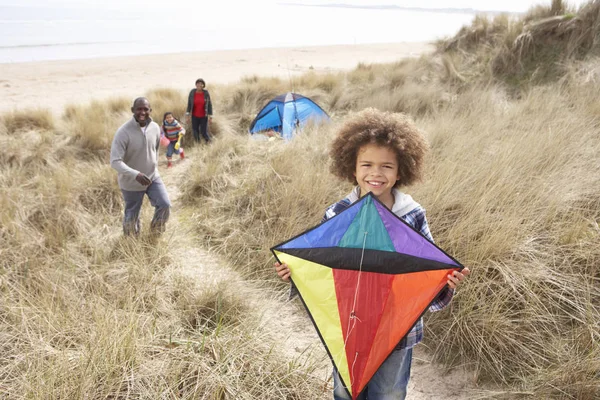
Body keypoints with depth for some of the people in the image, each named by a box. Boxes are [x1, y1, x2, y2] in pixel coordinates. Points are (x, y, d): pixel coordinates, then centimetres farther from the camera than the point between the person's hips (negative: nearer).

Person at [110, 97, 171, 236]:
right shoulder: (123, 132, -25)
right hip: (131, 182, -4)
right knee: (132, 215, 12)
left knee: (165, 205, -5)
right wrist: (136, 174, -41)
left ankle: (156, 232, 24)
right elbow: (115, 162, -28)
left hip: (153, 177, 4)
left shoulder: (155, 128, -7)